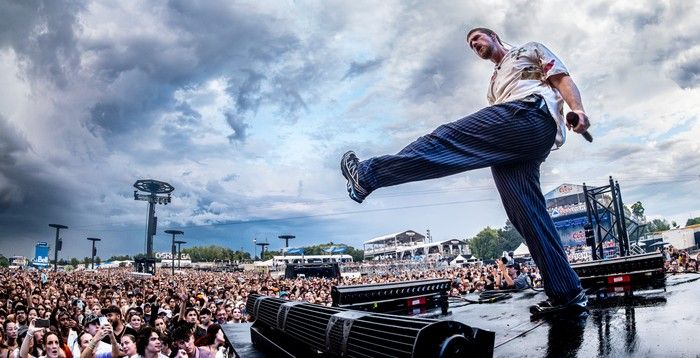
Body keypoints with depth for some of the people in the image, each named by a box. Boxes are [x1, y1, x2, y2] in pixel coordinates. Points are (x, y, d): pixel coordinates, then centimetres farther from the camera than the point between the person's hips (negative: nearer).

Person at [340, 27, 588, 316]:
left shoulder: (529, 50, 26)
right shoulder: (494, 85, 44)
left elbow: (562, 78, 11)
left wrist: (577, 109, -8)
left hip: (531, 112, -8)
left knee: (449, 139, -21)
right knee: (527, 213, -4)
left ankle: (368, 175, -27)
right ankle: (567, 293, -2)